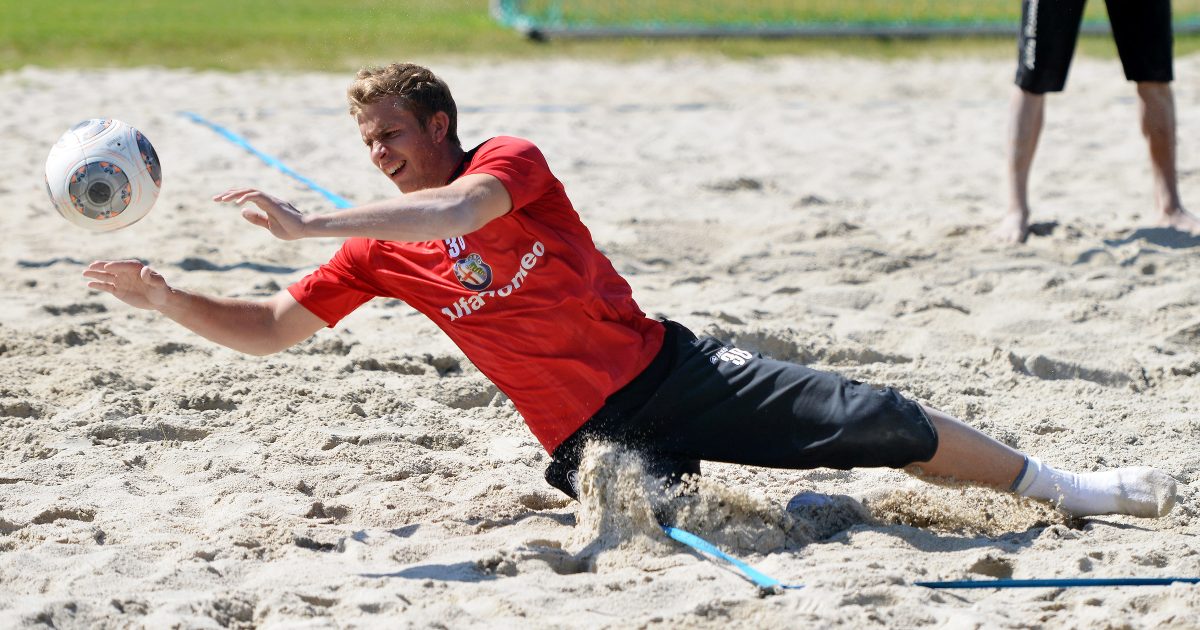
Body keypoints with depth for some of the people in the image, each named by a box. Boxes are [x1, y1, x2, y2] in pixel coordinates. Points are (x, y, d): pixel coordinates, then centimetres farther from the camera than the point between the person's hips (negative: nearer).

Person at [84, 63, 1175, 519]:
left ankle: (1063, 487, 6)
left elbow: (461, 206, -30)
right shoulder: (381, 253, 3)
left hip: (673, 368, -3)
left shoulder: (511, 162, -8)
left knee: (871, 419, -5)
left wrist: (309, 222, -35)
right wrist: (162, 296, -13)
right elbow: (272, 329, 1)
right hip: (591, 433, 3)